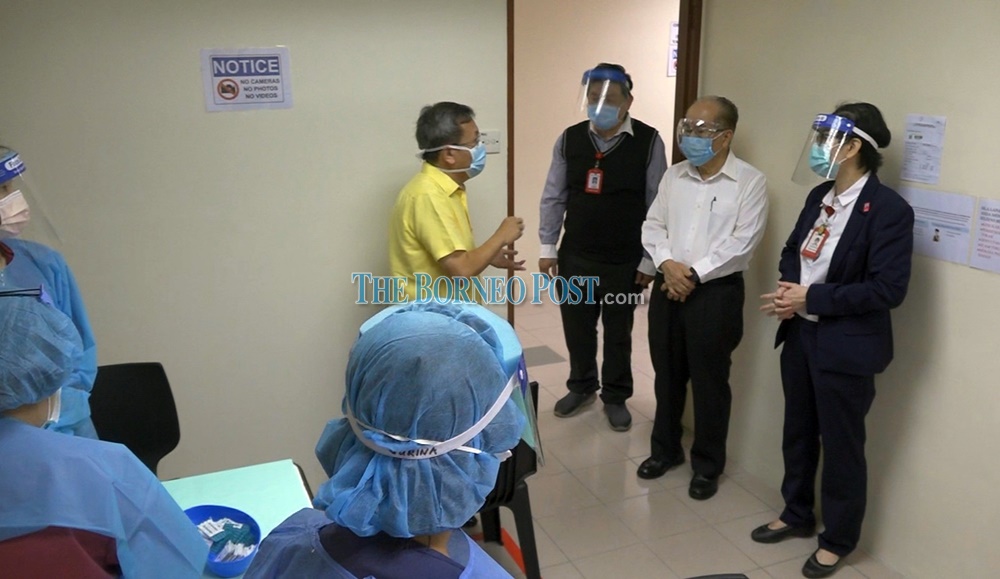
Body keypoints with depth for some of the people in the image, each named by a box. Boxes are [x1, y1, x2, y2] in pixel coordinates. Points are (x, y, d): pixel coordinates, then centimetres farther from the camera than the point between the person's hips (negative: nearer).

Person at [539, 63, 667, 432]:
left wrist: (649, 260, -7)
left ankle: (615, 397, 34)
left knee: (618, 332, 14)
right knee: (576, 326, 16)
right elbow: (553, 198, 4)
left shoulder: (648, 142, -10)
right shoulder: (569, 139, -1)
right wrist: (547, 247, 1)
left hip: (625, 261, -2)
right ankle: (582, 387, 39)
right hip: (575, 256, 3)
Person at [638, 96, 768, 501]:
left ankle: (707, 465, 23)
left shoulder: (750, 181, -8)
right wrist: (667, 264, -11)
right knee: (667, 375, 15)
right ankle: (665, 449, 34)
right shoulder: (674, 176, 8)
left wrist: (694, 274, -15)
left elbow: (742, 243, -14)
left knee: (710, 383, 6)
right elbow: (653, 226, 7)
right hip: (667, 288, 5)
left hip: (717, 292, -5)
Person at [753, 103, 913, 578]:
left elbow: (888, 288, -22)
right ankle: (796, 514, 42)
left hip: (846, 348, -7)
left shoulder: (889, 209, -18)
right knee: (797, 433, 20)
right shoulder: (819, 196, 6)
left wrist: (812, 298, -21)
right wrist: (788, 290, -6)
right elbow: (792, 250, 15)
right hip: (801, 336, 8)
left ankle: (838, 540, 30)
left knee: (841, 445, 9)